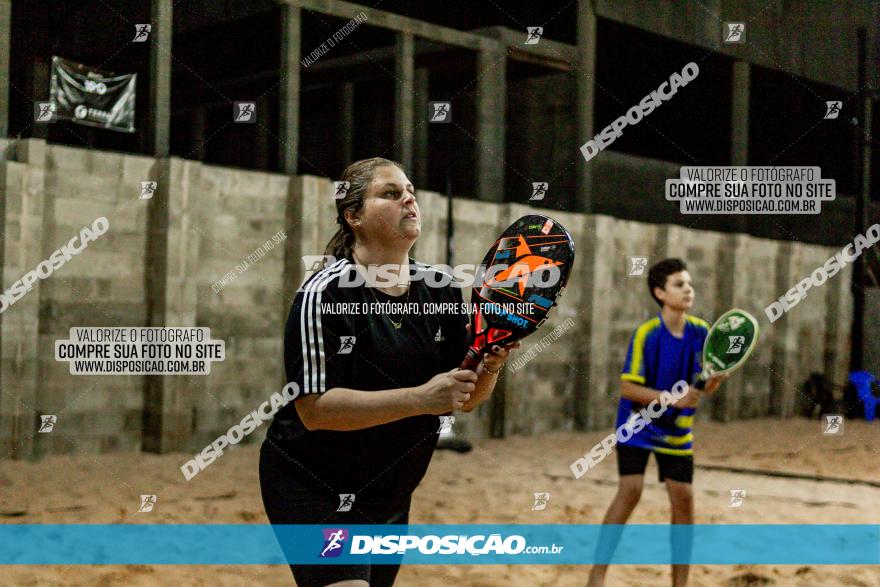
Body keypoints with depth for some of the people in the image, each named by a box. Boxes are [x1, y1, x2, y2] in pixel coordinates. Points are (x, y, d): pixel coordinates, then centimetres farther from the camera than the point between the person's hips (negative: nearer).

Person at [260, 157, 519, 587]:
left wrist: (488, 369, -18)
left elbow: (466, 399, 4)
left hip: (390, 496, 6)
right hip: (312, 492, -6)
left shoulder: (442, 290, 1)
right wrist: (420, 398, -31)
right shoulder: (324, 293, -17)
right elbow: (314, 409, -25)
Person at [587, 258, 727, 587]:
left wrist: (716, 377, -22)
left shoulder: (700, 332, -5)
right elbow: (627, 387, -19)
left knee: (683, 498, 1)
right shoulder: (646, 334, -19)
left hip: (677, 429, 5)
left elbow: (703, 388, 1)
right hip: (638, 424, -4)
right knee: (630, 491, -16)